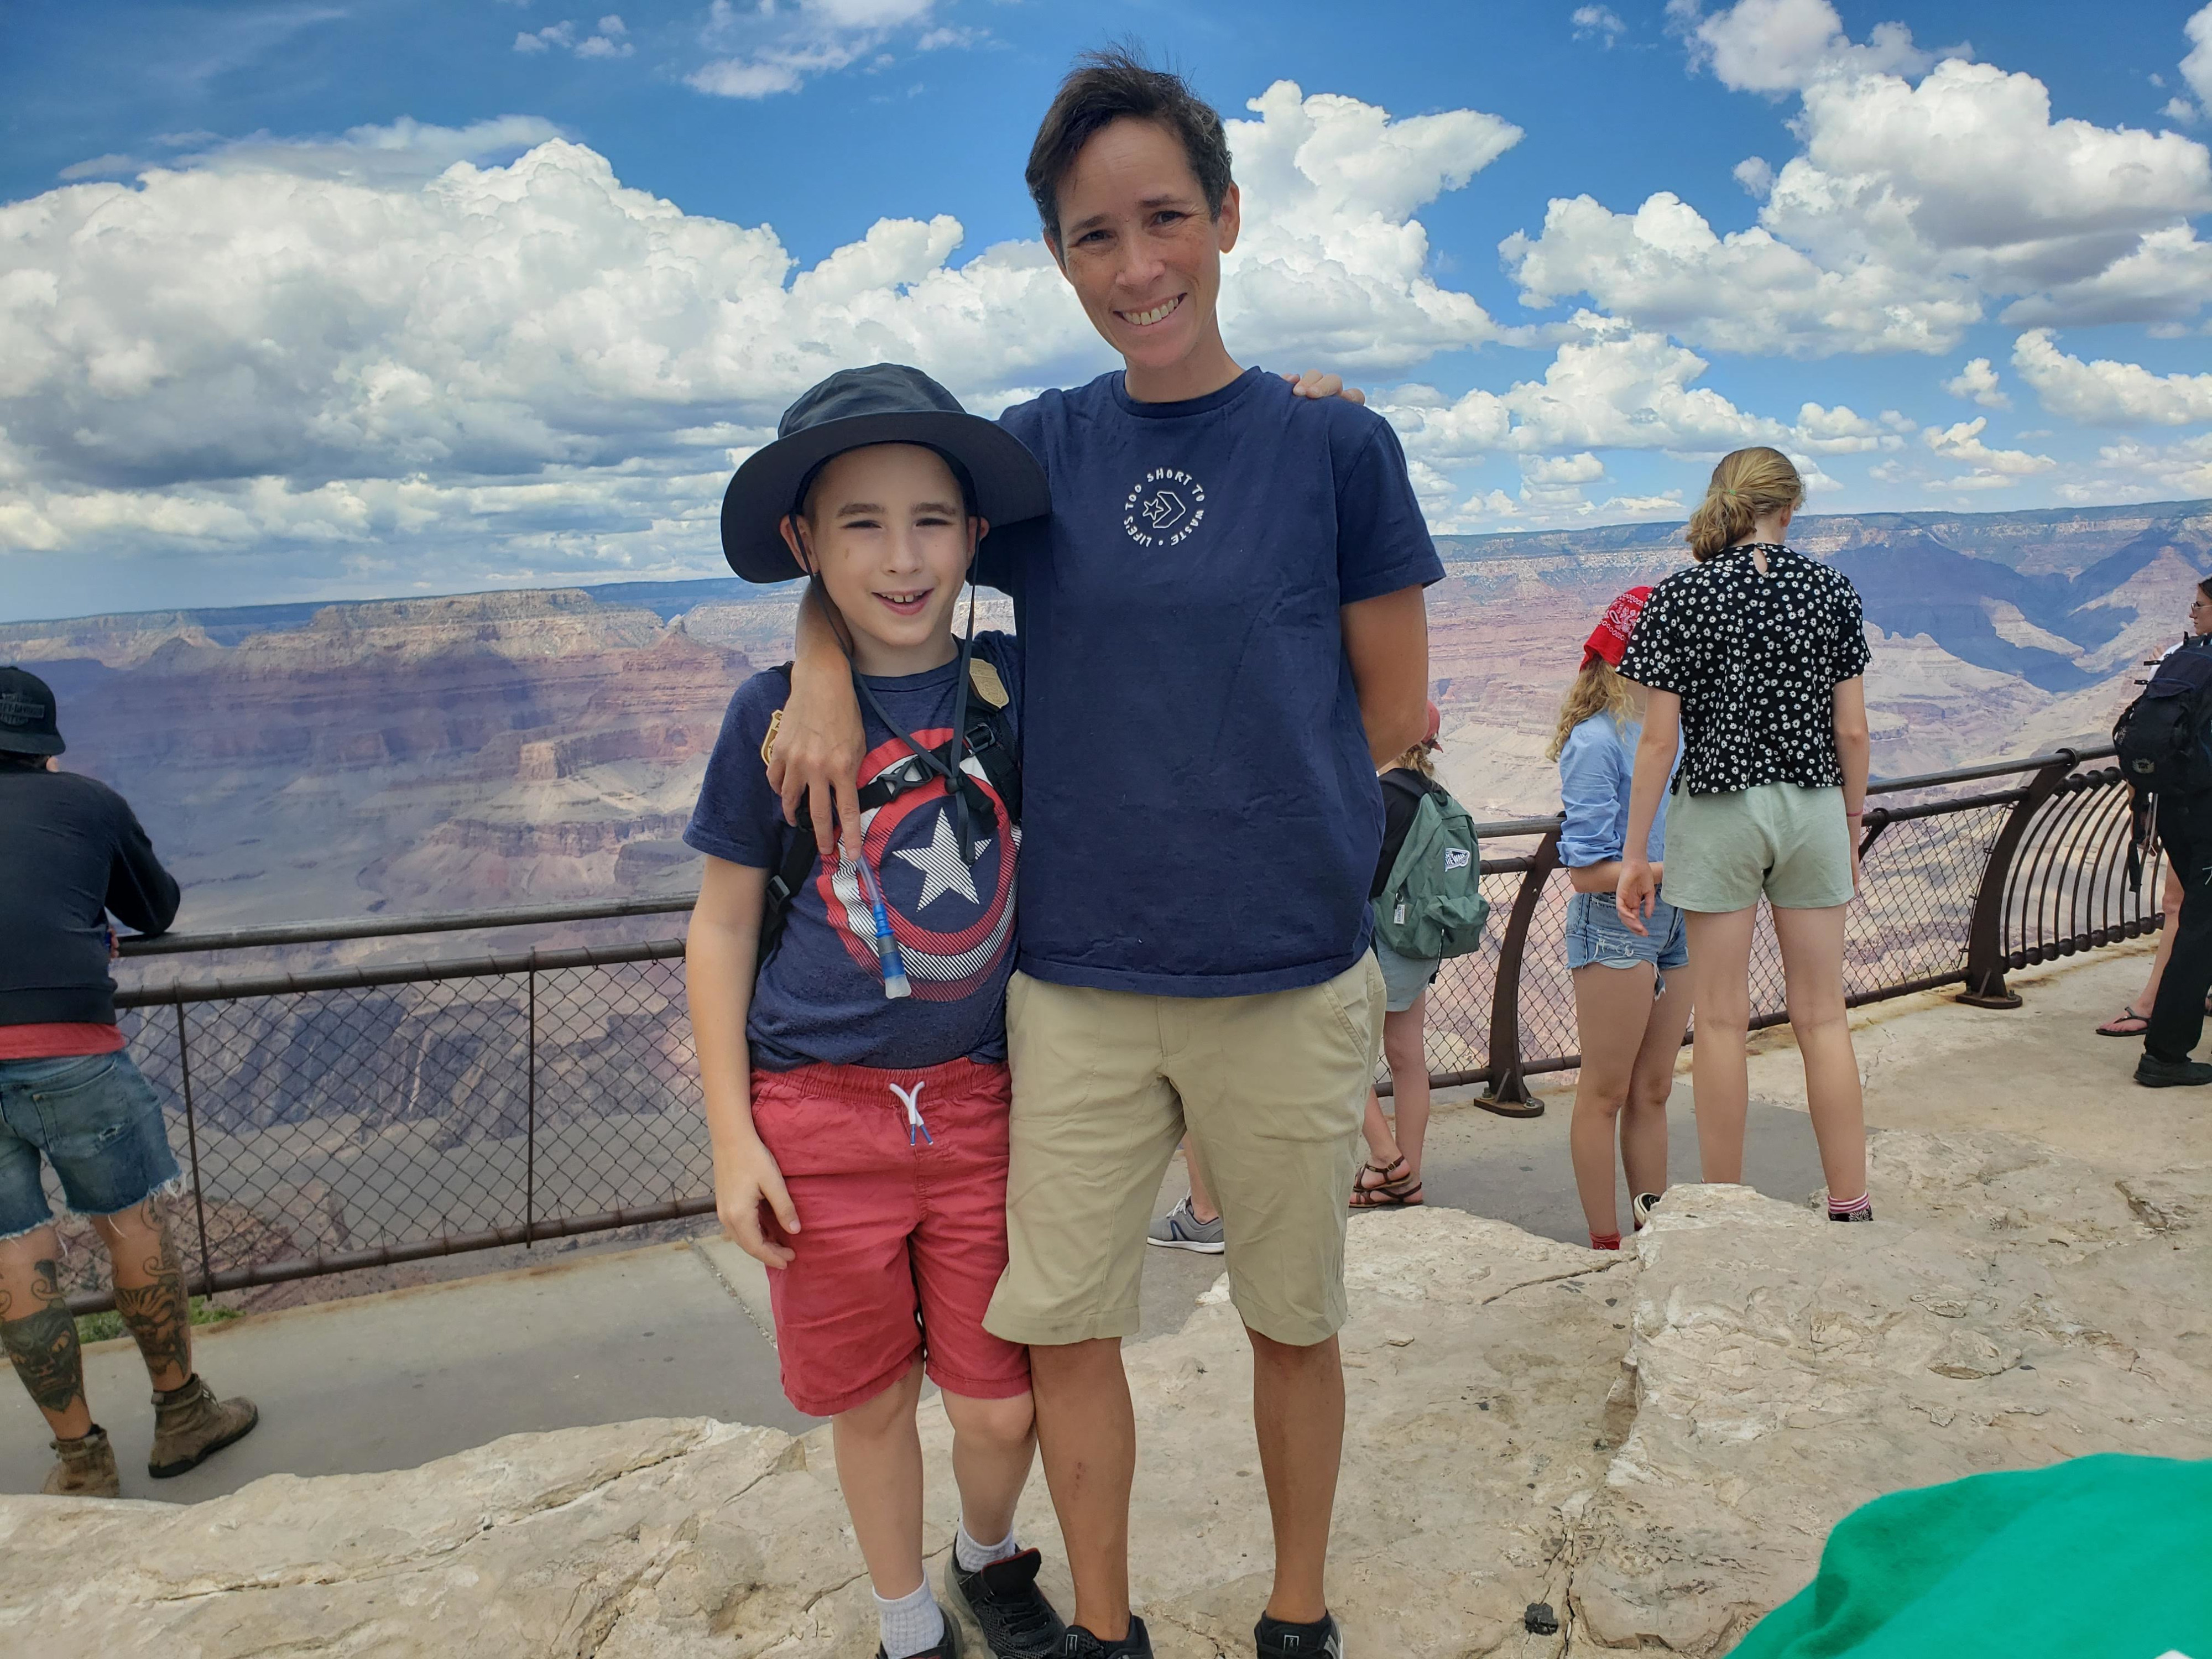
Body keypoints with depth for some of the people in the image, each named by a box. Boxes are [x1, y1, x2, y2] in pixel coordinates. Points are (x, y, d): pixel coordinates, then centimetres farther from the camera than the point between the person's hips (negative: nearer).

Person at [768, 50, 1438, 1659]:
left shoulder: (1334, 444, -3)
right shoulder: (1040, 449, 4)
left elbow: (1392, 715, 0)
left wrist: (1186, 770, 0)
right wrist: (822, 675, -4)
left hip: (1288, 978, -1)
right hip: (1075, 978, 2)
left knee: (1294, 1319, 15)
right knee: (1062, 1322, 10)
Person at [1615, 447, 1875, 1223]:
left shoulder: (1680, 596, -6)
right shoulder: (1830, 589, 1)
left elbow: (1659, 738, -8)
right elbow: (1851, 731, 1)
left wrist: (1634, 854, -4)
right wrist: (1853, 825, 15)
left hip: (1717, 811, -2)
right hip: (1813, 809, 2)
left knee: (1722, 1021, 5)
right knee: (1823, 1017, 9)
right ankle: (1851, 1208, 14)